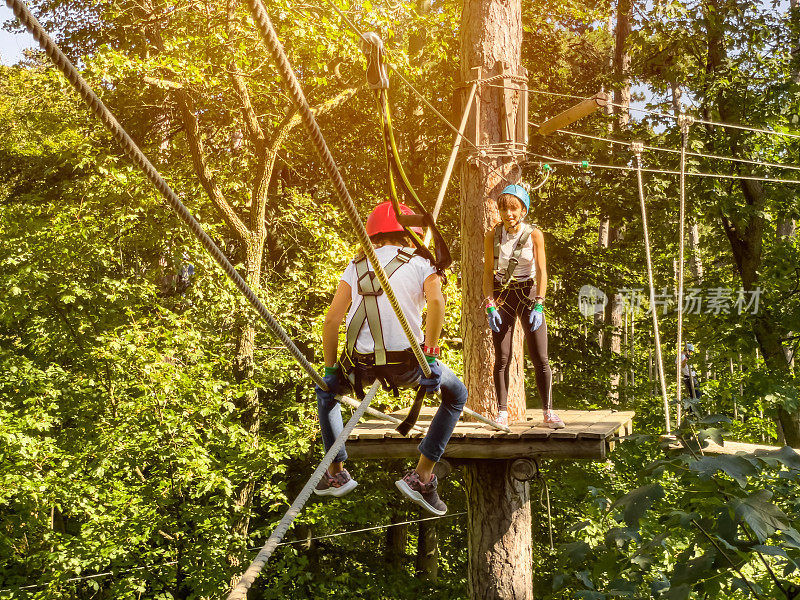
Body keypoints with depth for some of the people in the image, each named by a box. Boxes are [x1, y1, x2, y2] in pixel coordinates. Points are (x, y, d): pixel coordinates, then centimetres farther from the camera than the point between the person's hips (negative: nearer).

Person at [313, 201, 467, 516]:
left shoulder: (356, 266, 14)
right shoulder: (420, 262, 6)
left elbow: (331, 320, 9)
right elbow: (436, 302, -16)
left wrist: (330, 369, 17)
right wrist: (430, 357, -15)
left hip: (359, 364, 3)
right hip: (406, 362, -2)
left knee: (326, 391, 35)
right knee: (456, 396, 23)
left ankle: (336, 473, 32)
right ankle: (421, 476, 15)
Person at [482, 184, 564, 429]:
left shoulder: (534, 234, -7)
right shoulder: (492, 236, -4)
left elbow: (542, 271, -9)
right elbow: (488, 272, -1)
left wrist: (538, 306, -18)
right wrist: (490, 306, -10)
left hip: (529, 294, -1)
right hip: (502, 295, 1)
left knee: (540, 358, -4)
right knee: (502, 358, -2)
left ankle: (548, 411, 6)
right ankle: (502, 412, 6)